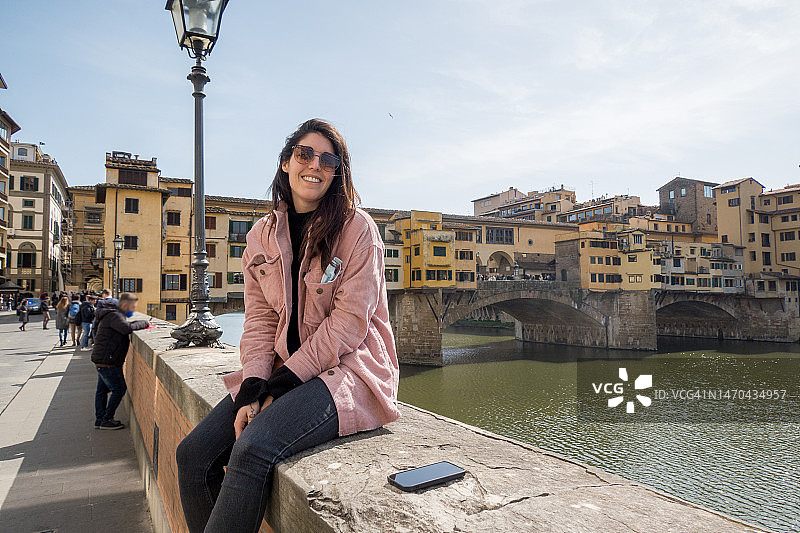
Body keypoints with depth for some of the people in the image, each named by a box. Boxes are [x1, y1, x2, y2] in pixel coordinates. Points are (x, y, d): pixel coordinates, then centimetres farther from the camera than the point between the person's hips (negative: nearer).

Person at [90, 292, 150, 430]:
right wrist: (144, 323, -21)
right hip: (106, 360, -11)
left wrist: (142, 323, 2)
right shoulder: (114, 315, -18)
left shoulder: (116, 315, 17)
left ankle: (99, 419, 24)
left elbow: (126, 325, 18)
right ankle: (106, 420, 2)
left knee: (102, 389, 16)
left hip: (102, 360, 11)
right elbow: (127, 328, -34)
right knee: (119, 389, -4)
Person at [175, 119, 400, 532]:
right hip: (284, 371, 6)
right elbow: (259, 322, 6)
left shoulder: (357, 227, -6)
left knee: (252, 448, -27)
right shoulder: (262, 235, 10)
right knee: (193, 454, -7)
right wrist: (252, 390, -10)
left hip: (348, 369, -5)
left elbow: (349, 321, -12)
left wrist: (278, 387, -15)